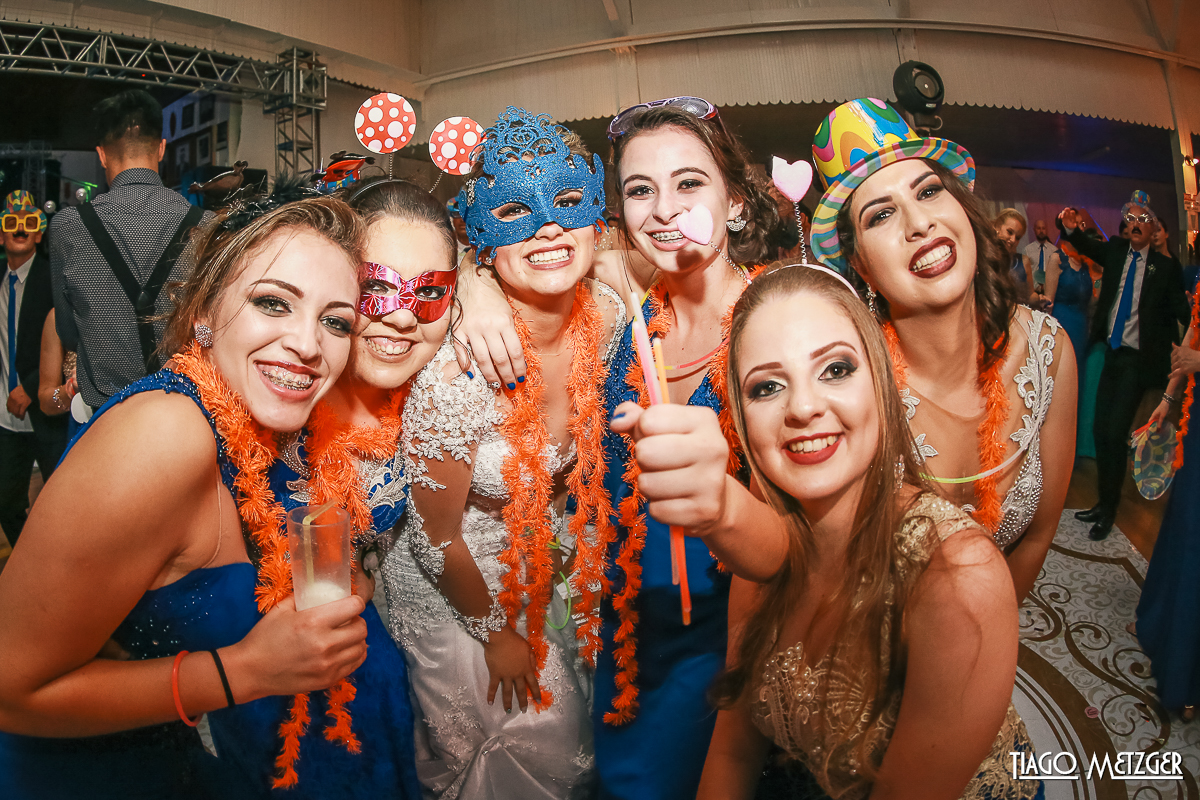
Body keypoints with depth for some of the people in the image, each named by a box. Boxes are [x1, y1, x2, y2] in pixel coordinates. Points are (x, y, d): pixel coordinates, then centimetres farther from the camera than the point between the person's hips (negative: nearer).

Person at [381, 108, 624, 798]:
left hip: (545, 567, 5)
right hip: (453, 584, -5)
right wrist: (496, 632, -7)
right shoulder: (460, 373, -34)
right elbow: (437, 535, -20)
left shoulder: (606, 315, -16)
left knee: (569, 742, 24)